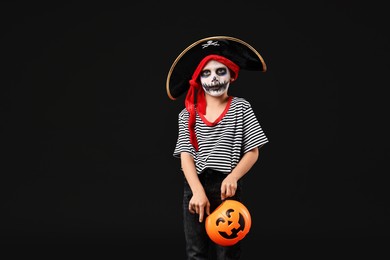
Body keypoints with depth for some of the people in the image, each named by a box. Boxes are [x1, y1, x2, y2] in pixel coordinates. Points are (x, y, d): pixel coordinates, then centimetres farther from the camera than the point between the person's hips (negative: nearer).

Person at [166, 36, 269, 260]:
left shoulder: (241, 107, 5)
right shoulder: (188, 115, 7)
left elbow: (253, 152, 0)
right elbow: (186, 155, -2)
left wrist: (233, 177, -19)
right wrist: (198, 191, -17)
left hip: (228, 187, -1)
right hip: (195, 187, 2)